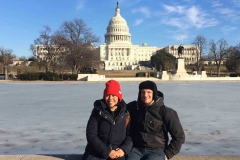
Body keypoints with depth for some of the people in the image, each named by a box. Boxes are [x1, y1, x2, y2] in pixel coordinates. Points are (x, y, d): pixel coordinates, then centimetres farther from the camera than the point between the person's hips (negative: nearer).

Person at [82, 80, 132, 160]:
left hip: (118, 153, 1)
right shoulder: (98, 111, -3)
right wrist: (106, 151, -13)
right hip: (96, 151, 0)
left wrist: (124, 149, -12)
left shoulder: (125, 113, 2)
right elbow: (91, 135, -6)